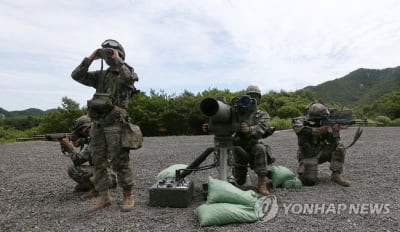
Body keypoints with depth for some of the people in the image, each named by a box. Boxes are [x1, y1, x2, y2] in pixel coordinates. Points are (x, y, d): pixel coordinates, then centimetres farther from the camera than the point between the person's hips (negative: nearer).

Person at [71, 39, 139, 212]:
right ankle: (104, 197, 18)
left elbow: (131, 77, -23)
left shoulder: (127, 74, 3)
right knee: (98, 162, 7)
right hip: (97, 125, 6)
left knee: (119, 162, -4)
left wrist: (118, 60, -10)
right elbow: (77, 76, 9)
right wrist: (90, 58, 4)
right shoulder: (100, 75, 17)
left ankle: (127, 196, 9)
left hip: (116, 125, -6)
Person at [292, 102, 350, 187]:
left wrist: (335, 131, -25)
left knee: (339, 147, -16)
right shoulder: (300, 121, -14)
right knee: (310, 181, -24)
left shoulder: (325, 123, -2)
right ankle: (304, 171, 13)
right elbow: (299, 130, -38)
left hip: (321, 152, 5)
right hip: (308, 155, -5)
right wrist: (318, 130, -36)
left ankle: (336, 175, -9)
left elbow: (333, 142, -6)